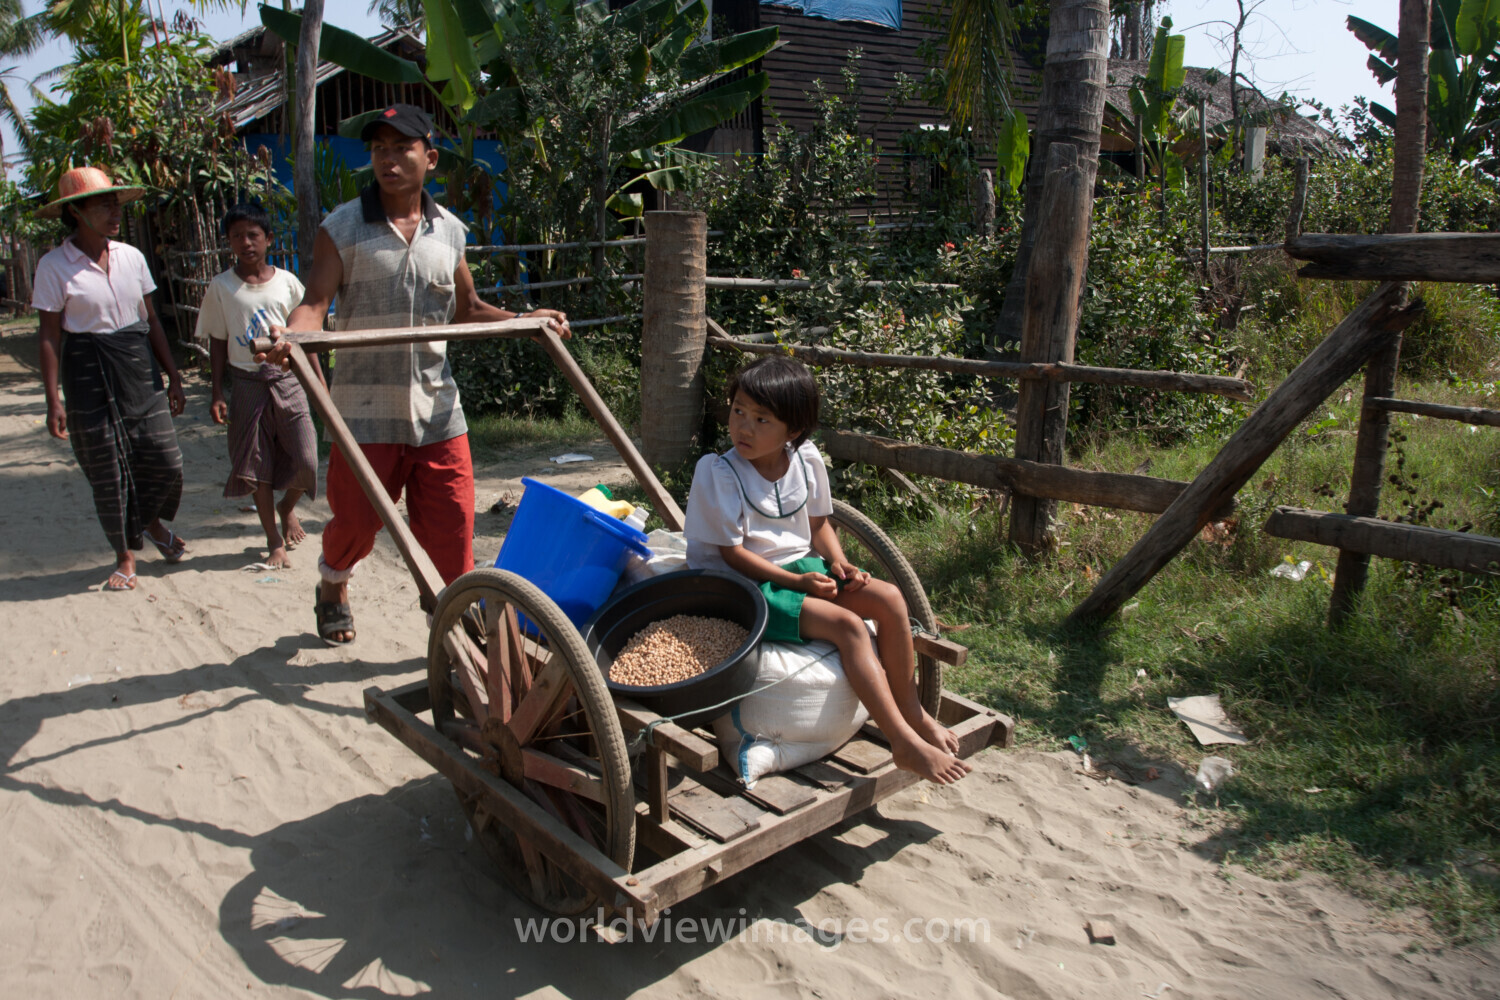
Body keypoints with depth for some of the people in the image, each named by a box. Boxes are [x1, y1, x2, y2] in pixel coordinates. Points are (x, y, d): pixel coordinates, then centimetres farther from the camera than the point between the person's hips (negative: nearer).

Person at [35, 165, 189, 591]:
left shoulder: (131, 257, 6)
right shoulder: (54, 266, -6)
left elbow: (151, 321, 11)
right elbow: (50, 336, -6)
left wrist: (173, 376, 10)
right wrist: (53, 400, -11)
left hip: (138, 369, 4)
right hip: (88, 376, -3)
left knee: (166, 462, 1)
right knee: (108, 474, 4)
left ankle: (150, 521, 33)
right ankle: (125, 557, 20)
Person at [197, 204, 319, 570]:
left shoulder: (287, 282, 4)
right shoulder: (221, 287, 1)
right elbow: (218, 343, 5)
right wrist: (218, 393, 0)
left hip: (288, 379, 0)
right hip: (247, 384, 0)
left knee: (305, 460, -8)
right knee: (257, 467, 4)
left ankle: (287, 508, 25)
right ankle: (275, 541, 16)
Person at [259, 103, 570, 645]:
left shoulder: (449, 230, 8)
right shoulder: (342, 227, -3)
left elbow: (466, 310, 18)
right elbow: (315, 302, -12)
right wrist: (289, 336, -33)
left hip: (437, 406, 2)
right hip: (366, 409, -2)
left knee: (451, 521, 2)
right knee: (356, 521, 10)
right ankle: (332, 588, 42)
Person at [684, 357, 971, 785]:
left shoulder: (806, 460, 1)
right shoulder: (718, 473, -16)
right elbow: (733, 552, -15)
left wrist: (838, 562, -7)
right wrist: (796, 582, -21)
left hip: (803, 567, 7)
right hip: (750, 585, -6)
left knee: (889, 598, -12)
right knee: (847, 625, -26)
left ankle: (912, 711, 5)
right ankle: (904, 742, -19)